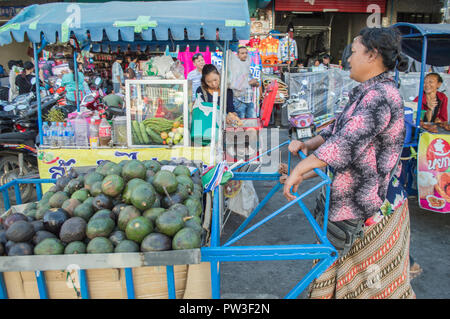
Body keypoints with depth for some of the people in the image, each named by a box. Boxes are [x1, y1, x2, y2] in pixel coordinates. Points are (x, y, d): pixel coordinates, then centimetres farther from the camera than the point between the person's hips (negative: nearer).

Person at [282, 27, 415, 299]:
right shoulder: (367, 92, 11)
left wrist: (299, 169, -27)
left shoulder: (380, 95, -22)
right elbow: (338, 129, 17)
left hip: (373, 209, -10)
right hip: (352, 201, 10)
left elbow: (347, 143, -32)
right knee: (338, 273, 22)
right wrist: (309, 144, 0)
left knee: (375, 283, 9)